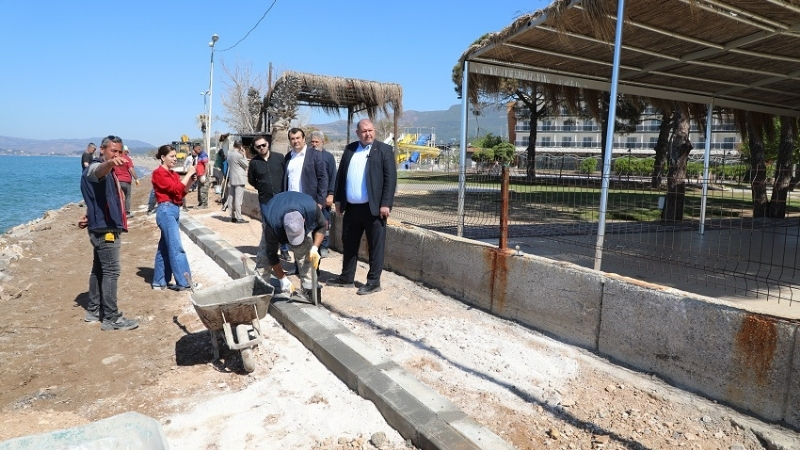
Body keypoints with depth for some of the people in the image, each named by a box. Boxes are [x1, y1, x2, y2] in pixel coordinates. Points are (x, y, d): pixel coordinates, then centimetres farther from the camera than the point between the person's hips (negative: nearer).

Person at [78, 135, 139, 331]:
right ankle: (111, 318, -7)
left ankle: (93, 310, 27)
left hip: (104, 227, 11)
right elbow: (101, 170, -40)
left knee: (99, 269, 16)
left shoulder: (107, 171, 20)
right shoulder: (96, 167, -13)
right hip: (105, 229, -11)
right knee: (111, 271, -10)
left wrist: (89, 216, 18)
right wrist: (111, 163, -61)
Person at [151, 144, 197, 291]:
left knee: (165, 247, 13)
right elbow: (176, 188, -16)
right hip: (166, 211, -9)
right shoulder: (158, 173, -7)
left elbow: (182, 192, 14)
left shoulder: (173, 174, 17)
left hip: (174, 211, 9)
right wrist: (189, 174, -10)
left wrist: (191, 179, 2)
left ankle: (159, 282, 20)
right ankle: (184, 283, -9)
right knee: (176, 248, -10)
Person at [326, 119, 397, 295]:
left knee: (375, 246, 3)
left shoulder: (384, 150, -3)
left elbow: (391, 178, -9)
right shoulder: (349, 149, 12)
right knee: (349, 244, 14)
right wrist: (338, 199, 8)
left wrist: (385, 204, -15)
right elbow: (341, 174, 14)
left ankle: (374, 281, 13)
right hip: (351, 207, 6)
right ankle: (346, 277, 28)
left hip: (373, 208, -5)